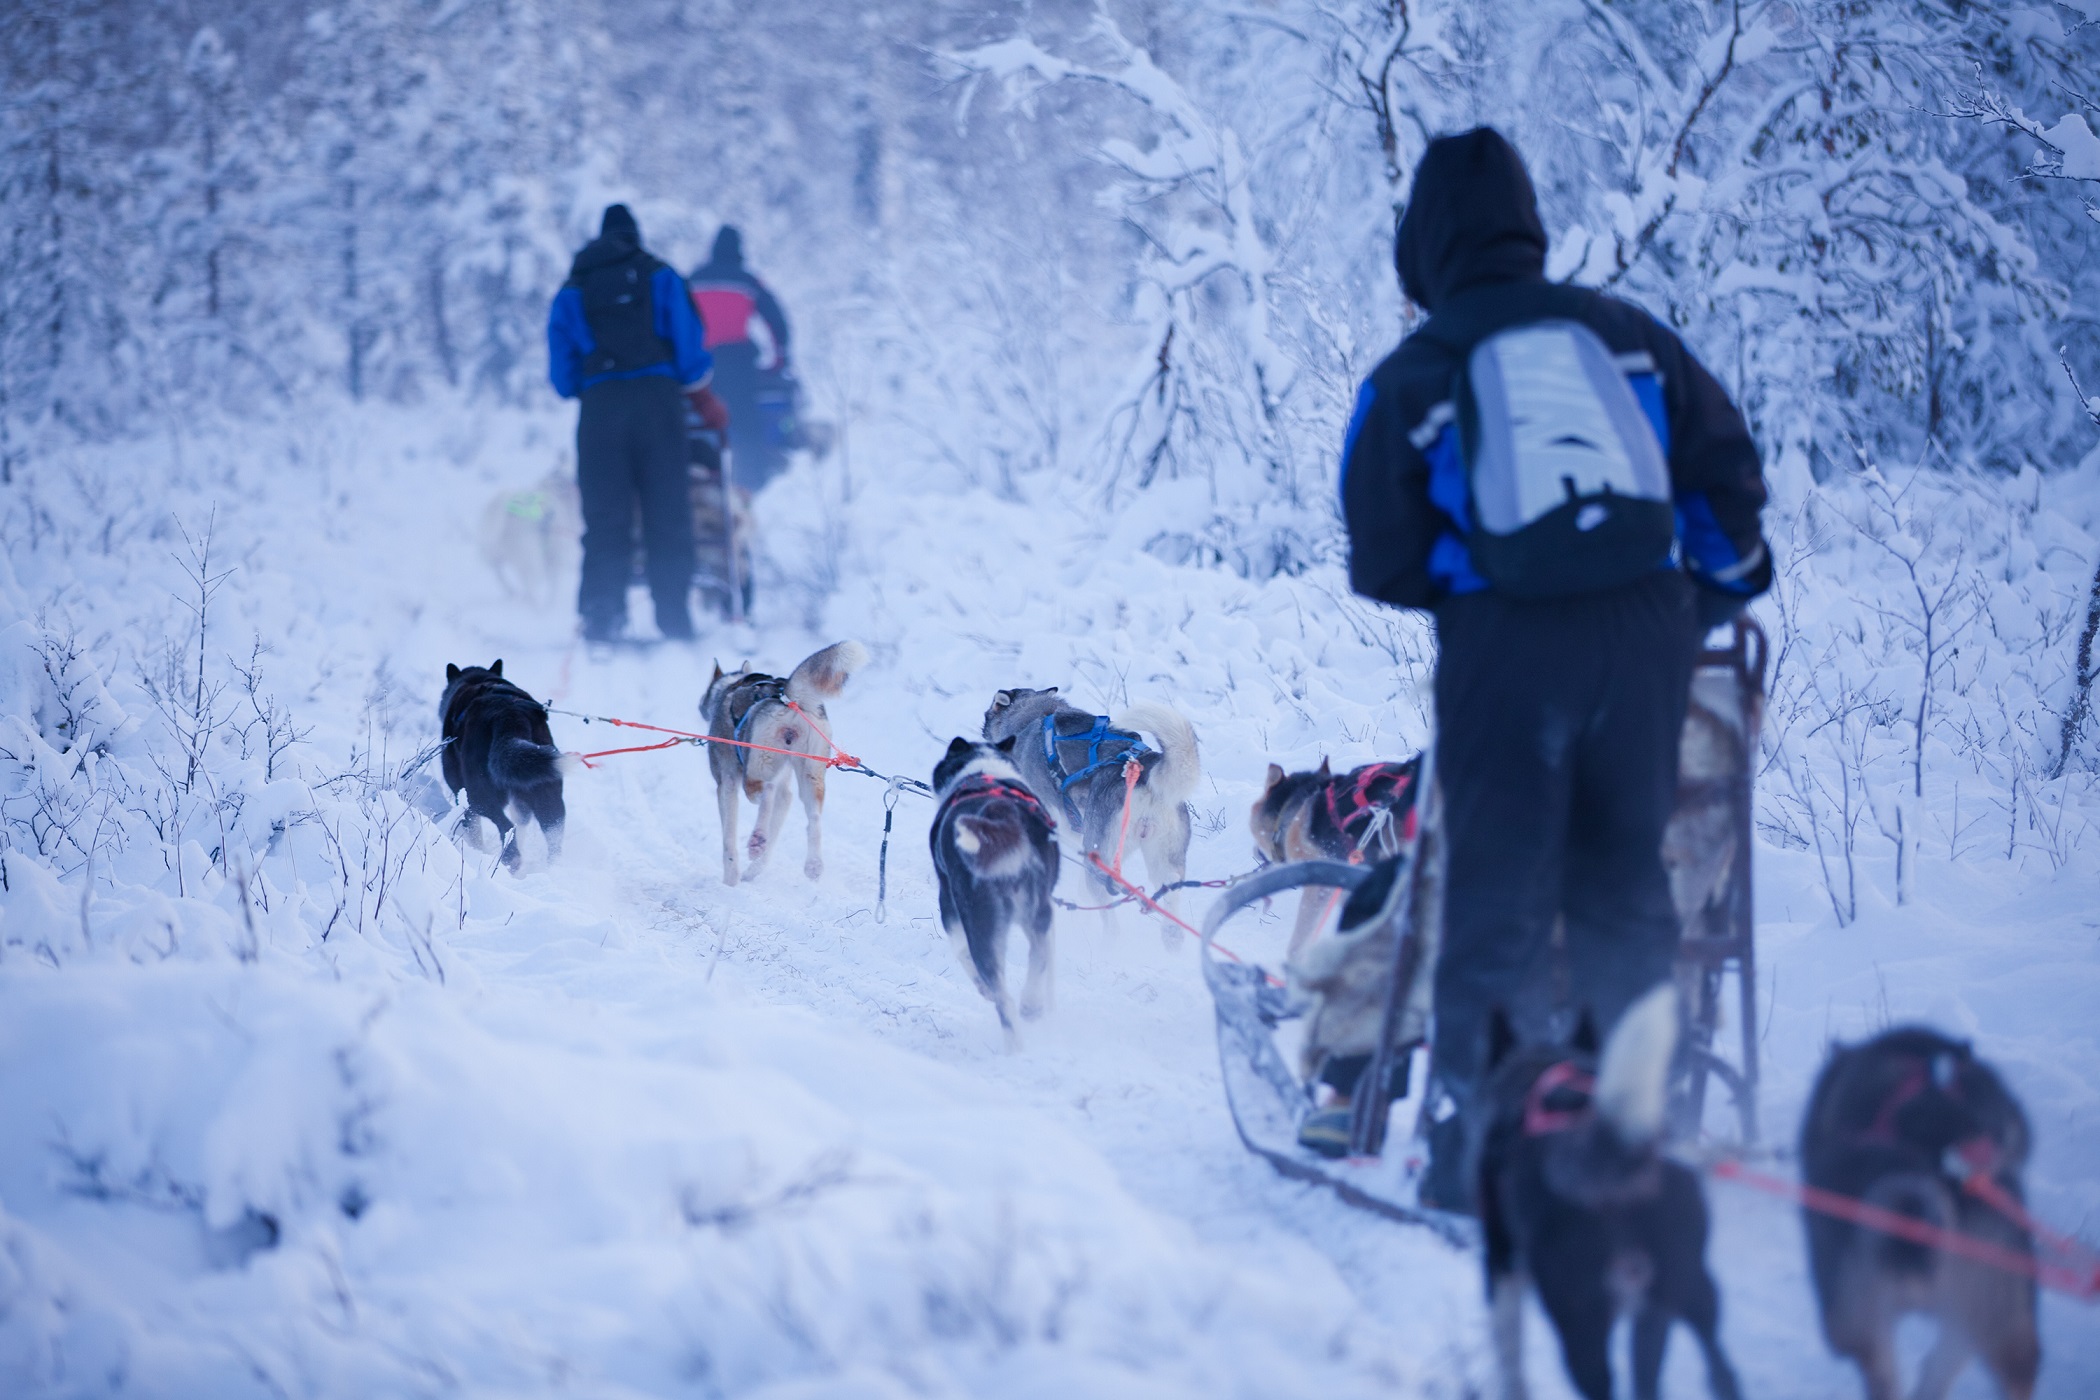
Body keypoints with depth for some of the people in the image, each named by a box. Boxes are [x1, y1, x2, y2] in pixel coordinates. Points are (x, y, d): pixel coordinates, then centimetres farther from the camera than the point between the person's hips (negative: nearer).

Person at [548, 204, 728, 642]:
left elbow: (562, 372, 11)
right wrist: (704, 400, 16)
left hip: (600, 406, 1)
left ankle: (601, 618, -6)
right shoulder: (660, 277, 9)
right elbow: (688, 343, 4)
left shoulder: (572, 291, 13)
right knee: (668, 513, 2)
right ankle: (674, 618, -1)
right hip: (657, 399, -1)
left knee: (604, 516, 2)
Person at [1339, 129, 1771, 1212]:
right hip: (1645, 630, 3)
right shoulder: (1625, 333, 12)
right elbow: (1728, 470, 11)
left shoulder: (1411, 376, 4)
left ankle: (1472, 1149, 2)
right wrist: (1719, 588, 24)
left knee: (1496, 899, 3)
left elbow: (1384, 562, 3)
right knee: (1624, 886, 12)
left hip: (1504, 645, -2)